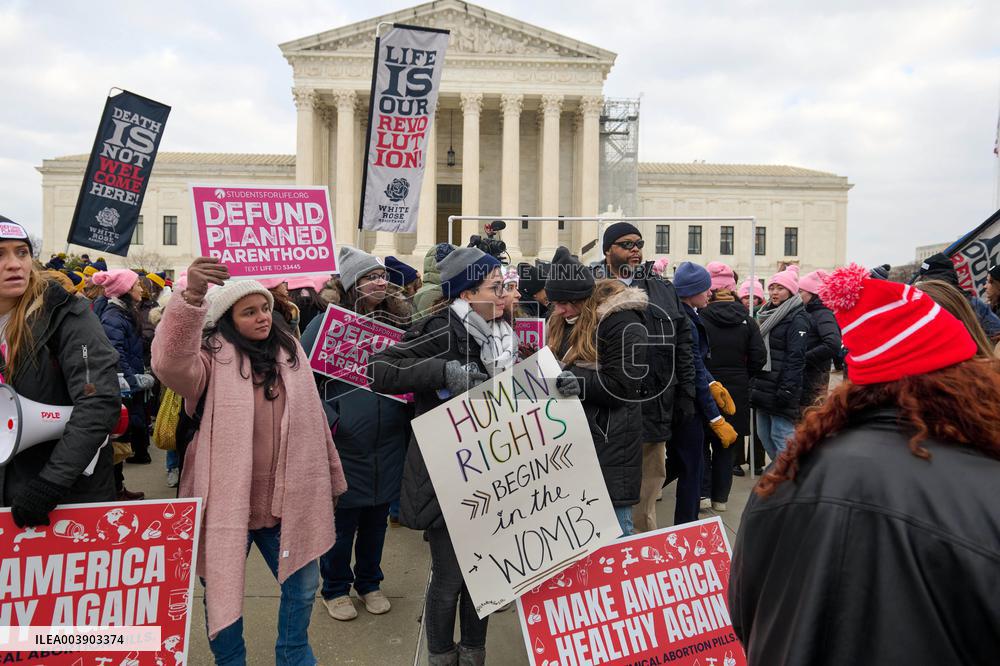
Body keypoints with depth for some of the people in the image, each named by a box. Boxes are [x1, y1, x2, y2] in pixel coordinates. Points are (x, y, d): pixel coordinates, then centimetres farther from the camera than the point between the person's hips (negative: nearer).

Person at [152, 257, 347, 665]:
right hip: (228, 500, -4)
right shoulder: (213, 354, -7)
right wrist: (191, 296, -46)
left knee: (302, 587, 17)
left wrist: (331, 477, 16)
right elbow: (172, 365, -32)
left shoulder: (290, 350, 7)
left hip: (286, 500, 4)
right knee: (221, 593, 13)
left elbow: (315, 420, 12)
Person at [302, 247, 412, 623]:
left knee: (377, 520, 17)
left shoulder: (399, 322, 6)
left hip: (388, 447, 4)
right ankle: (335, 589, 32)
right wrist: (328, 420, -17)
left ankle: (369, 584, 37)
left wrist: (408, 416, 2)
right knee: (342, 521, 10)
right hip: (344, 446, -4)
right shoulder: (327, 323, -7)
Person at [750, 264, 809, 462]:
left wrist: (786, 390, -22)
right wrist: (754, 384, 16)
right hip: (763, 389, 9)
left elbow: (796, 358, -16)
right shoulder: (768, 314, 17)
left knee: (781, 437, -7)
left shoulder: (797, 320, -10)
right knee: (764, 435, 13)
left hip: (779, 391, -9)